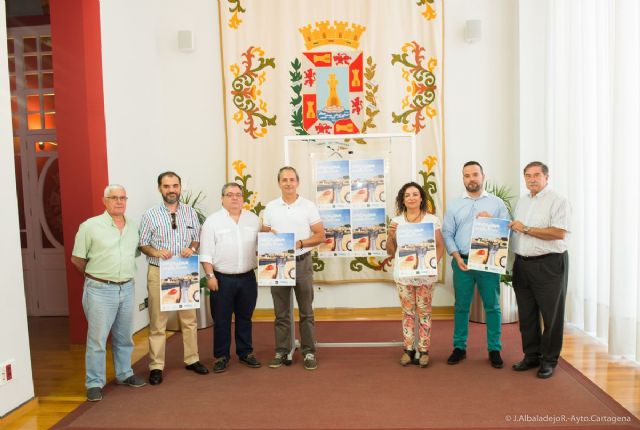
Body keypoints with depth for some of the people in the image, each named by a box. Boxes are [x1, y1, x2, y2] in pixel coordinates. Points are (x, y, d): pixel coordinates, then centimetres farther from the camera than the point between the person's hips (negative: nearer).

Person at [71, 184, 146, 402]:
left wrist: (123, 273, 9)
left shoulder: (133, 226, 6)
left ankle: (124, 374, 31)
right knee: (97, 338, 2)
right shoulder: (90, 226, -7)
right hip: (100, 290, -4)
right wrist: (97, 275, 7)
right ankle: (94, 383, 15)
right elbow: (77, 259, -1)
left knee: (124, 337, 16)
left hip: (127, 288, 5)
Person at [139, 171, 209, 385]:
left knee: (189, 319, 11)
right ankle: (156, 366, 15)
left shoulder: (190, 212, 3)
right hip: (159, 273, -2)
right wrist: (156, 252, -20)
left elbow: (197, 238, 10)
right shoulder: (150, 215, -4)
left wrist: (192, 248, -12)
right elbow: (142, 244, -1)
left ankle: (192, 359, 26)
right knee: (157, 321, 4)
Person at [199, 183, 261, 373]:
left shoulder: (253, 219, 7)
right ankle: (221, 356, 19)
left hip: (247, 277, 3)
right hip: (222, 279, -3)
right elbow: (206, 252, -6)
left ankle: (245, 352, 27)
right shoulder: (213, 221, -3)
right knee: (221, 320, 6)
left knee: (245, 318, 14)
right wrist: (210, 275, -11)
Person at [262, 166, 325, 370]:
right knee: (281, 312, 9)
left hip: (302, 262, -2)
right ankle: (282, 352, 19)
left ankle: (309, 352, 15)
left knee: (306, 311, 6)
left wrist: (300, 243, -17)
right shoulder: (270, 207, 6)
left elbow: (320, 236, -2)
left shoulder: (309, 206, 0)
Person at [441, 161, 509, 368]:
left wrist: (491, 221, -15)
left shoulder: (497, 203, 6)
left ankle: (494, 350, 16)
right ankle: (459, 347, 18)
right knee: (461, 306, 7)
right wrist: (457, 257, -8)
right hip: (462, 262, 1)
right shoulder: (454, 205, 8)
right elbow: (447, 233, 3)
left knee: (492, 306, 4)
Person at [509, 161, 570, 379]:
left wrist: (526, 229, -16)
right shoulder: (521, 201, 14)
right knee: (527, 313, 13)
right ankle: (531, 355, 26)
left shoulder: (558, 202, -7)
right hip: (522, 264, 7)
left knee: (551, 314, 4)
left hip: (549, 264, -6)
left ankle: (549, 360, 17)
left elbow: (559, 233, -18)